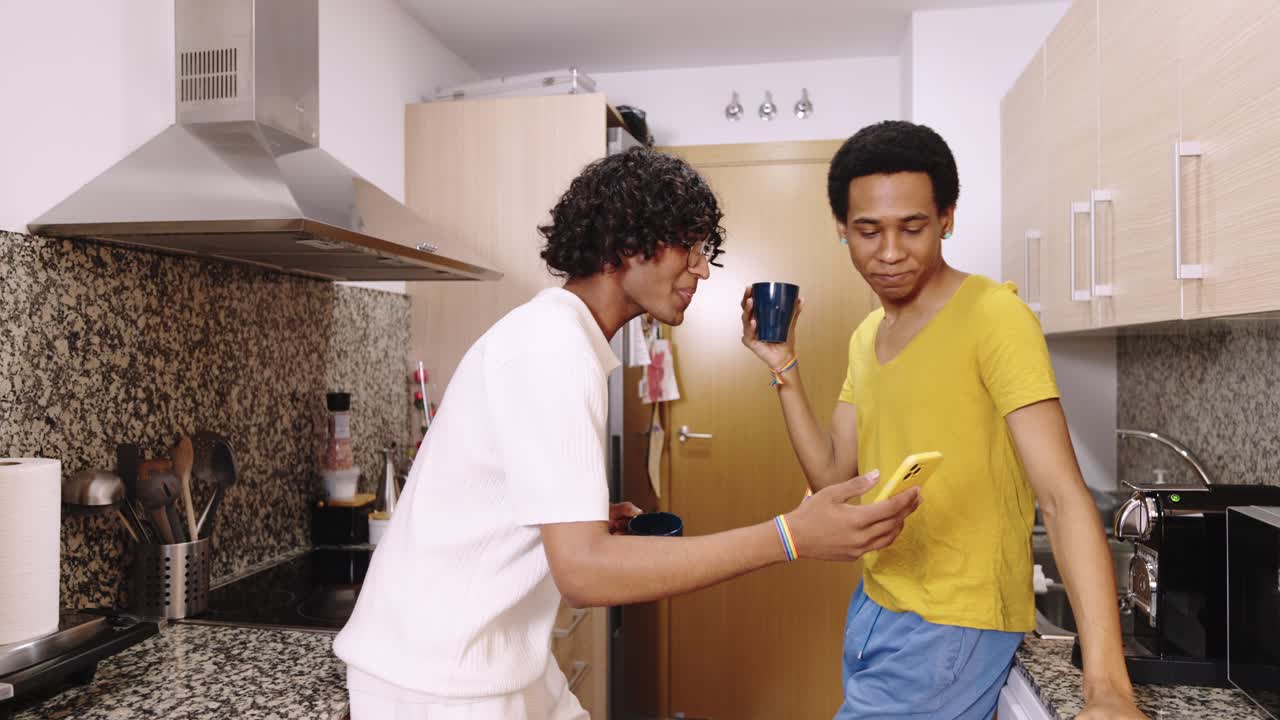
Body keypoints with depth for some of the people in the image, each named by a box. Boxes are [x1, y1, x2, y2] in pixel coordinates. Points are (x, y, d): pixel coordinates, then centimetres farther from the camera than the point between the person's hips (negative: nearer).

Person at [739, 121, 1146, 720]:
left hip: (954, 626, -7)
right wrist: (784, 369, -4)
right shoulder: (866, 337, 6)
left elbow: (1061, 495, -24)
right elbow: (832, 475, 5)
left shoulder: (995, 316, -18)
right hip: (873, 607, 7)